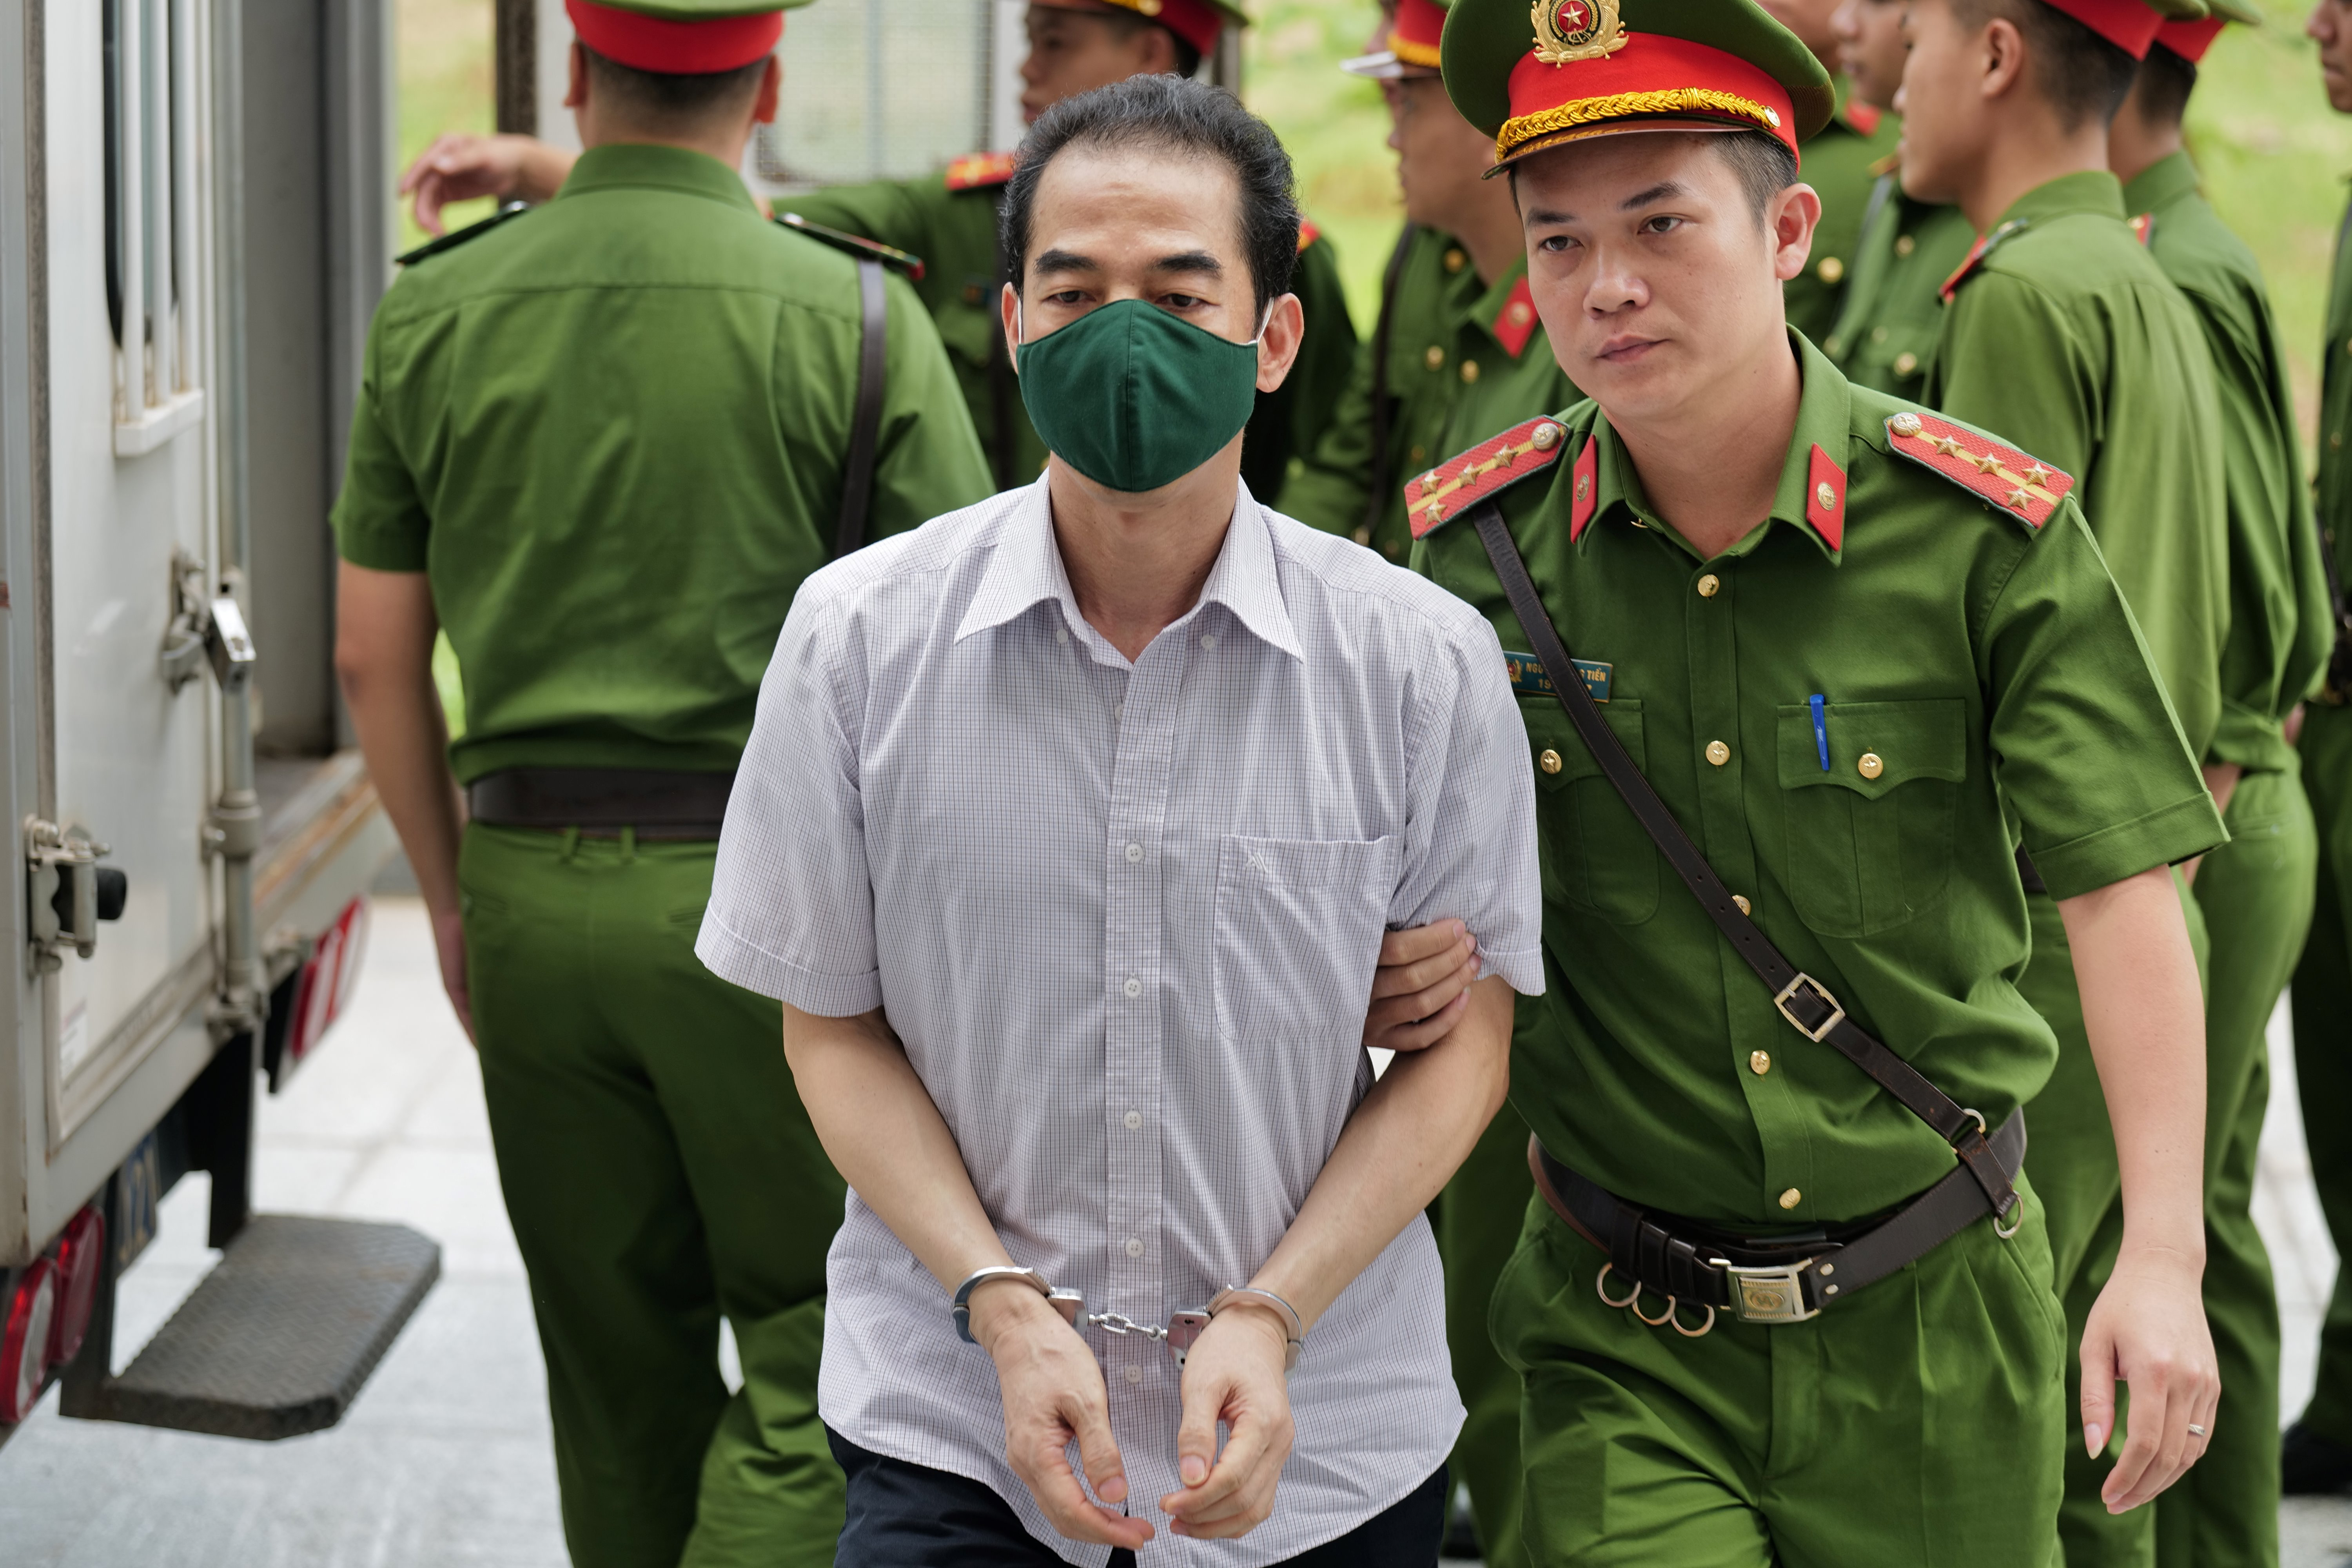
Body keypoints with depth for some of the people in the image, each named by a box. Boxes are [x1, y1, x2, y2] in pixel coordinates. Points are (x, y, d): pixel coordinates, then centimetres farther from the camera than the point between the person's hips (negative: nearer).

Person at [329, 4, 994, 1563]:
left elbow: (374, 655, 7)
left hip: (531, 889, 4)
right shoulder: (853, 317, -7)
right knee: (817, 1347, 5)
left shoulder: (433, 313, 3)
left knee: (616, 1363, 15)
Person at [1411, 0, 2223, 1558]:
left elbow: (2123, 895, -10)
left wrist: (2164, 1259, -18)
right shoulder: (1480, 542, -3)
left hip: (1929, 1324, 0)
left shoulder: (1991, 533, -9)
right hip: (1621, 1336, 1)